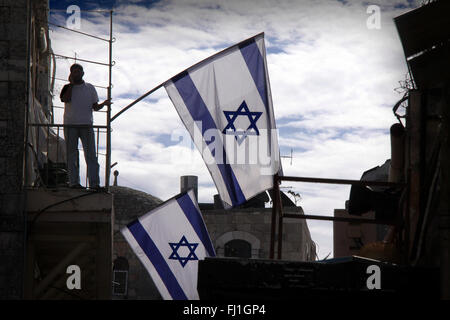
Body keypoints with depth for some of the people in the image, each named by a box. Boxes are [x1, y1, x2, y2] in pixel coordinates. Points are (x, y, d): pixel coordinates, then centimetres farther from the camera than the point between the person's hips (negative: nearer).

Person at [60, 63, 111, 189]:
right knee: (72, 155, 1)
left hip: (86, 125, 0)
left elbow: (95, 107, 10)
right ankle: (73, 182, 6)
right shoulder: (67, 88, 7)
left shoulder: (90, 88, 11)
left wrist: (103, 104, -11)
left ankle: (94, 183, -8)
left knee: (91, 154, -6)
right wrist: (71, 84, -7)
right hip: (70, 125, 0)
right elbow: (66, 99, -13)